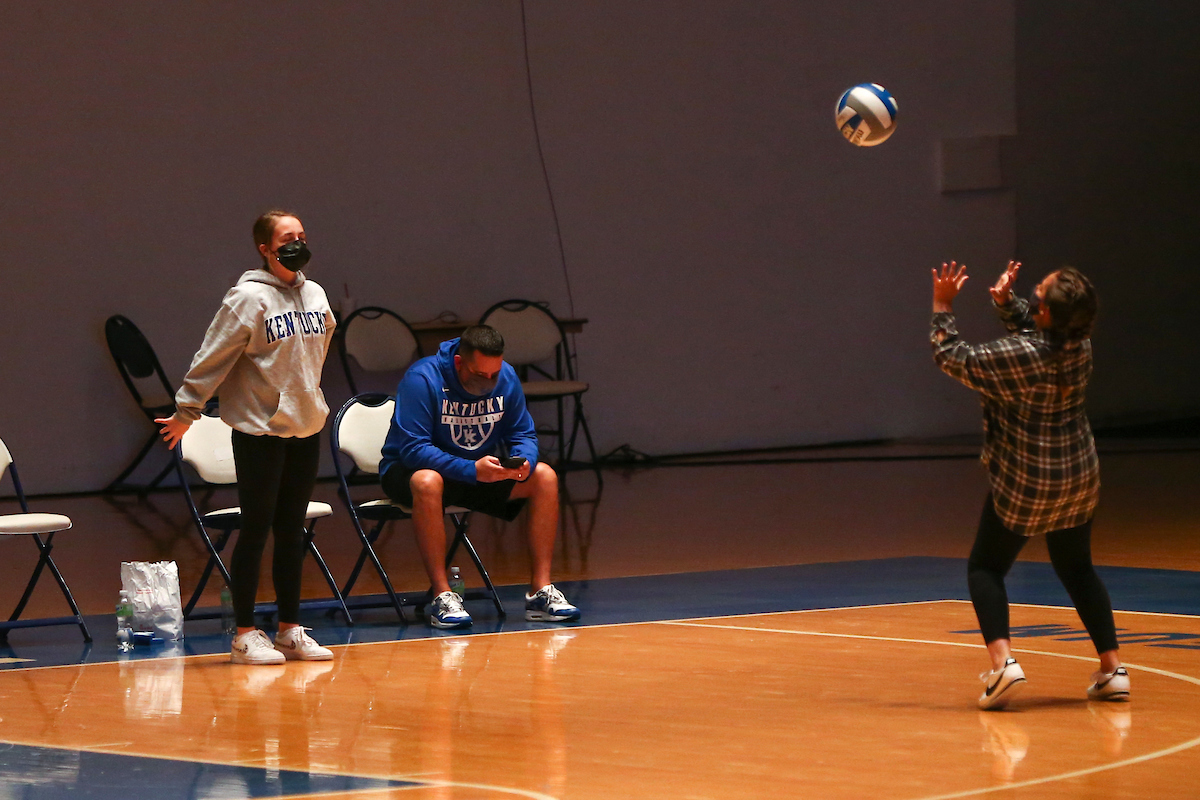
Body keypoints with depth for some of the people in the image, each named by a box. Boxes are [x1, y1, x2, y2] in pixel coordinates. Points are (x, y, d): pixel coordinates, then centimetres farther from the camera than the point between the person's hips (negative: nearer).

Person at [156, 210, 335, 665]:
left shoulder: (315, 296, 9)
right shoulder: (249, 298, -12)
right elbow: (213, 358, -11)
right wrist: (186, 410, -10)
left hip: (306, 428, 6)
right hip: (259, 431, -6)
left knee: (292, 532, 10)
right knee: (256, 529, -2)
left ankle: (291, 630, 16)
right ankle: (245, 635, 3)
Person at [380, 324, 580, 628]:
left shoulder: (506, 377, -6)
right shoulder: (422, 379, -24)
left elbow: (523, 434, 0)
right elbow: (413, 447, -30)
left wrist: (523, 461, -25)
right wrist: (470, 470, -41)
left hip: (482, 470, 6)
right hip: (411, 469, -6)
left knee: (545, 477, -14)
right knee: (427, 482, -41)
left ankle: (541, 591, -14)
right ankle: (442, 597, -37)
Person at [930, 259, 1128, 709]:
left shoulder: (1017, 357, -25)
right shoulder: (1080, 345, -7)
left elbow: (953, 359, -12)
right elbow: (1030, 329, 13)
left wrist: (943, 308, -3)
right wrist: (1005, 301, -4)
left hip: (1023, 486, -6)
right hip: (1079, 478, 6)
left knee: (985, 568, 7)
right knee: (1076, 569, 22)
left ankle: (1002, 663, -14)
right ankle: (1112, 669, 17)